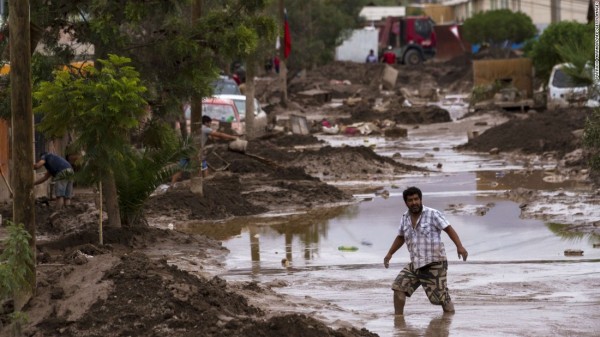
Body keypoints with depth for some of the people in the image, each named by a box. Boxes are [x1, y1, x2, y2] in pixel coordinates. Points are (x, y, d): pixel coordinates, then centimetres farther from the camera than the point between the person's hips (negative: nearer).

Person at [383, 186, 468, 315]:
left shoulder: (433, 214, -9)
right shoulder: (405, 218, 9)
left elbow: (449, 229, -13)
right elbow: (400, 237, 25)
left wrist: (459, 246, -26)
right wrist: (389, 254, 20)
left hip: (434, 264, -6)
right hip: (415, 265, 6)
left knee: (441, 297, -4)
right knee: (398, 286, -5)